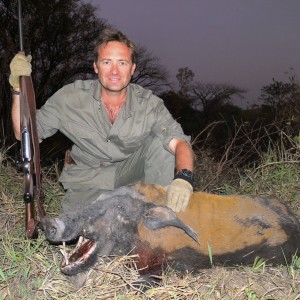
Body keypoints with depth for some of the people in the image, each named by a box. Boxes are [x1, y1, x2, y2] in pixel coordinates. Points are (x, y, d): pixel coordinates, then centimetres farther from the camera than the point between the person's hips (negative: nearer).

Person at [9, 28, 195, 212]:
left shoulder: (149, 104, -12)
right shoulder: (71, 98, -11)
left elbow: (180, 142, -22)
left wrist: (183, 179, -44)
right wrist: (19, 87, -21)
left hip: (130, 175, 1)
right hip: (87, 184, -1)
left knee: (160, 141, -23)